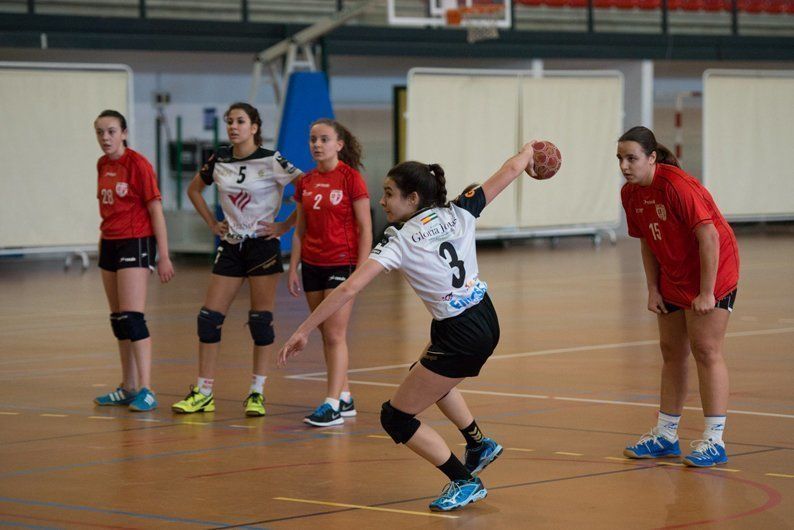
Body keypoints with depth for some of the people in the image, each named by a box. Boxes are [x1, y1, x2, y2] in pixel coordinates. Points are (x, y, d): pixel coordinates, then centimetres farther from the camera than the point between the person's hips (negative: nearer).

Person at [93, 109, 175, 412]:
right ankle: (128, 388, 19)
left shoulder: (138, 164, -13)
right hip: (109, 243, 8)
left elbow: (156, 211, -13)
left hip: (136, 243, -8)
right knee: (118, 319, 11)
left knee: (132, 317, -15)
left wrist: (164, 256, -15)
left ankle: (146, 391, -16)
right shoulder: (103, 165, 9)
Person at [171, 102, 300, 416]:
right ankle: (204, 393, 7)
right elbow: (194, 189, 21)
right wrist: (212, 223, 12)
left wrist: (285, 226, -11)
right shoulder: (219, 161, 4)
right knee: (209, 317, 0)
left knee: (261, 318, -2)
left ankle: (257, 392, 9)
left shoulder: (271, 162, -10)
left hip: (263, 245, -5)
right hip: (231, 246, 5)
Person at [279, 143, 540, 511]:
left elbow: (349, 289, -23)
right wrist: (529, 150, 28)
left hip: (459, 337, -8)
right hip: (487, 319, 8)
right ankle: (478, 445, 45)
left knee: (395, 418, 5)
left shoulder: (400, 242, -16)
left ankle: (464, 482, 8)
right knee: (430, 377, 36)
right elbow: (509, 171, 7)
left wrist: (304, 331, -21)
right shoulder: (458, 214, -3)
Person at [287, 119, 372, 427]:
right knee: (327, 335, 9)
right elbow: (300, 230, 14)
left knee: (335, 334, -9)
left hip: (342, 263, -6)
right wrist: (293, 268, 8)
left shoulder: (351, 178, -8)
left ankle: (332, 404, -9)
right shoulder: (306, 182, 9)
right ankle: (345, 398, 18)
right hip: (313, 264, 6)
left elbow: (365, 229, -9)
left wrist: (361, 270, -14)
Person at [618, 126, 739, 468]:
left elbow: (709, 236, -25)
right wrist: (653, 290, 3)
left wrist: (707, 292, -25)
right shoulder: (630, 193, 0)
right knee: (671, 351, 11)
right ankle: (665, 436, 19)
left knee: (705, 350, -9)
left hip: (712, 272, -8)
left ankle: (714, 441, -6)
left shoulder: (677, 185, -25)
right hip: (673, 279, 8)